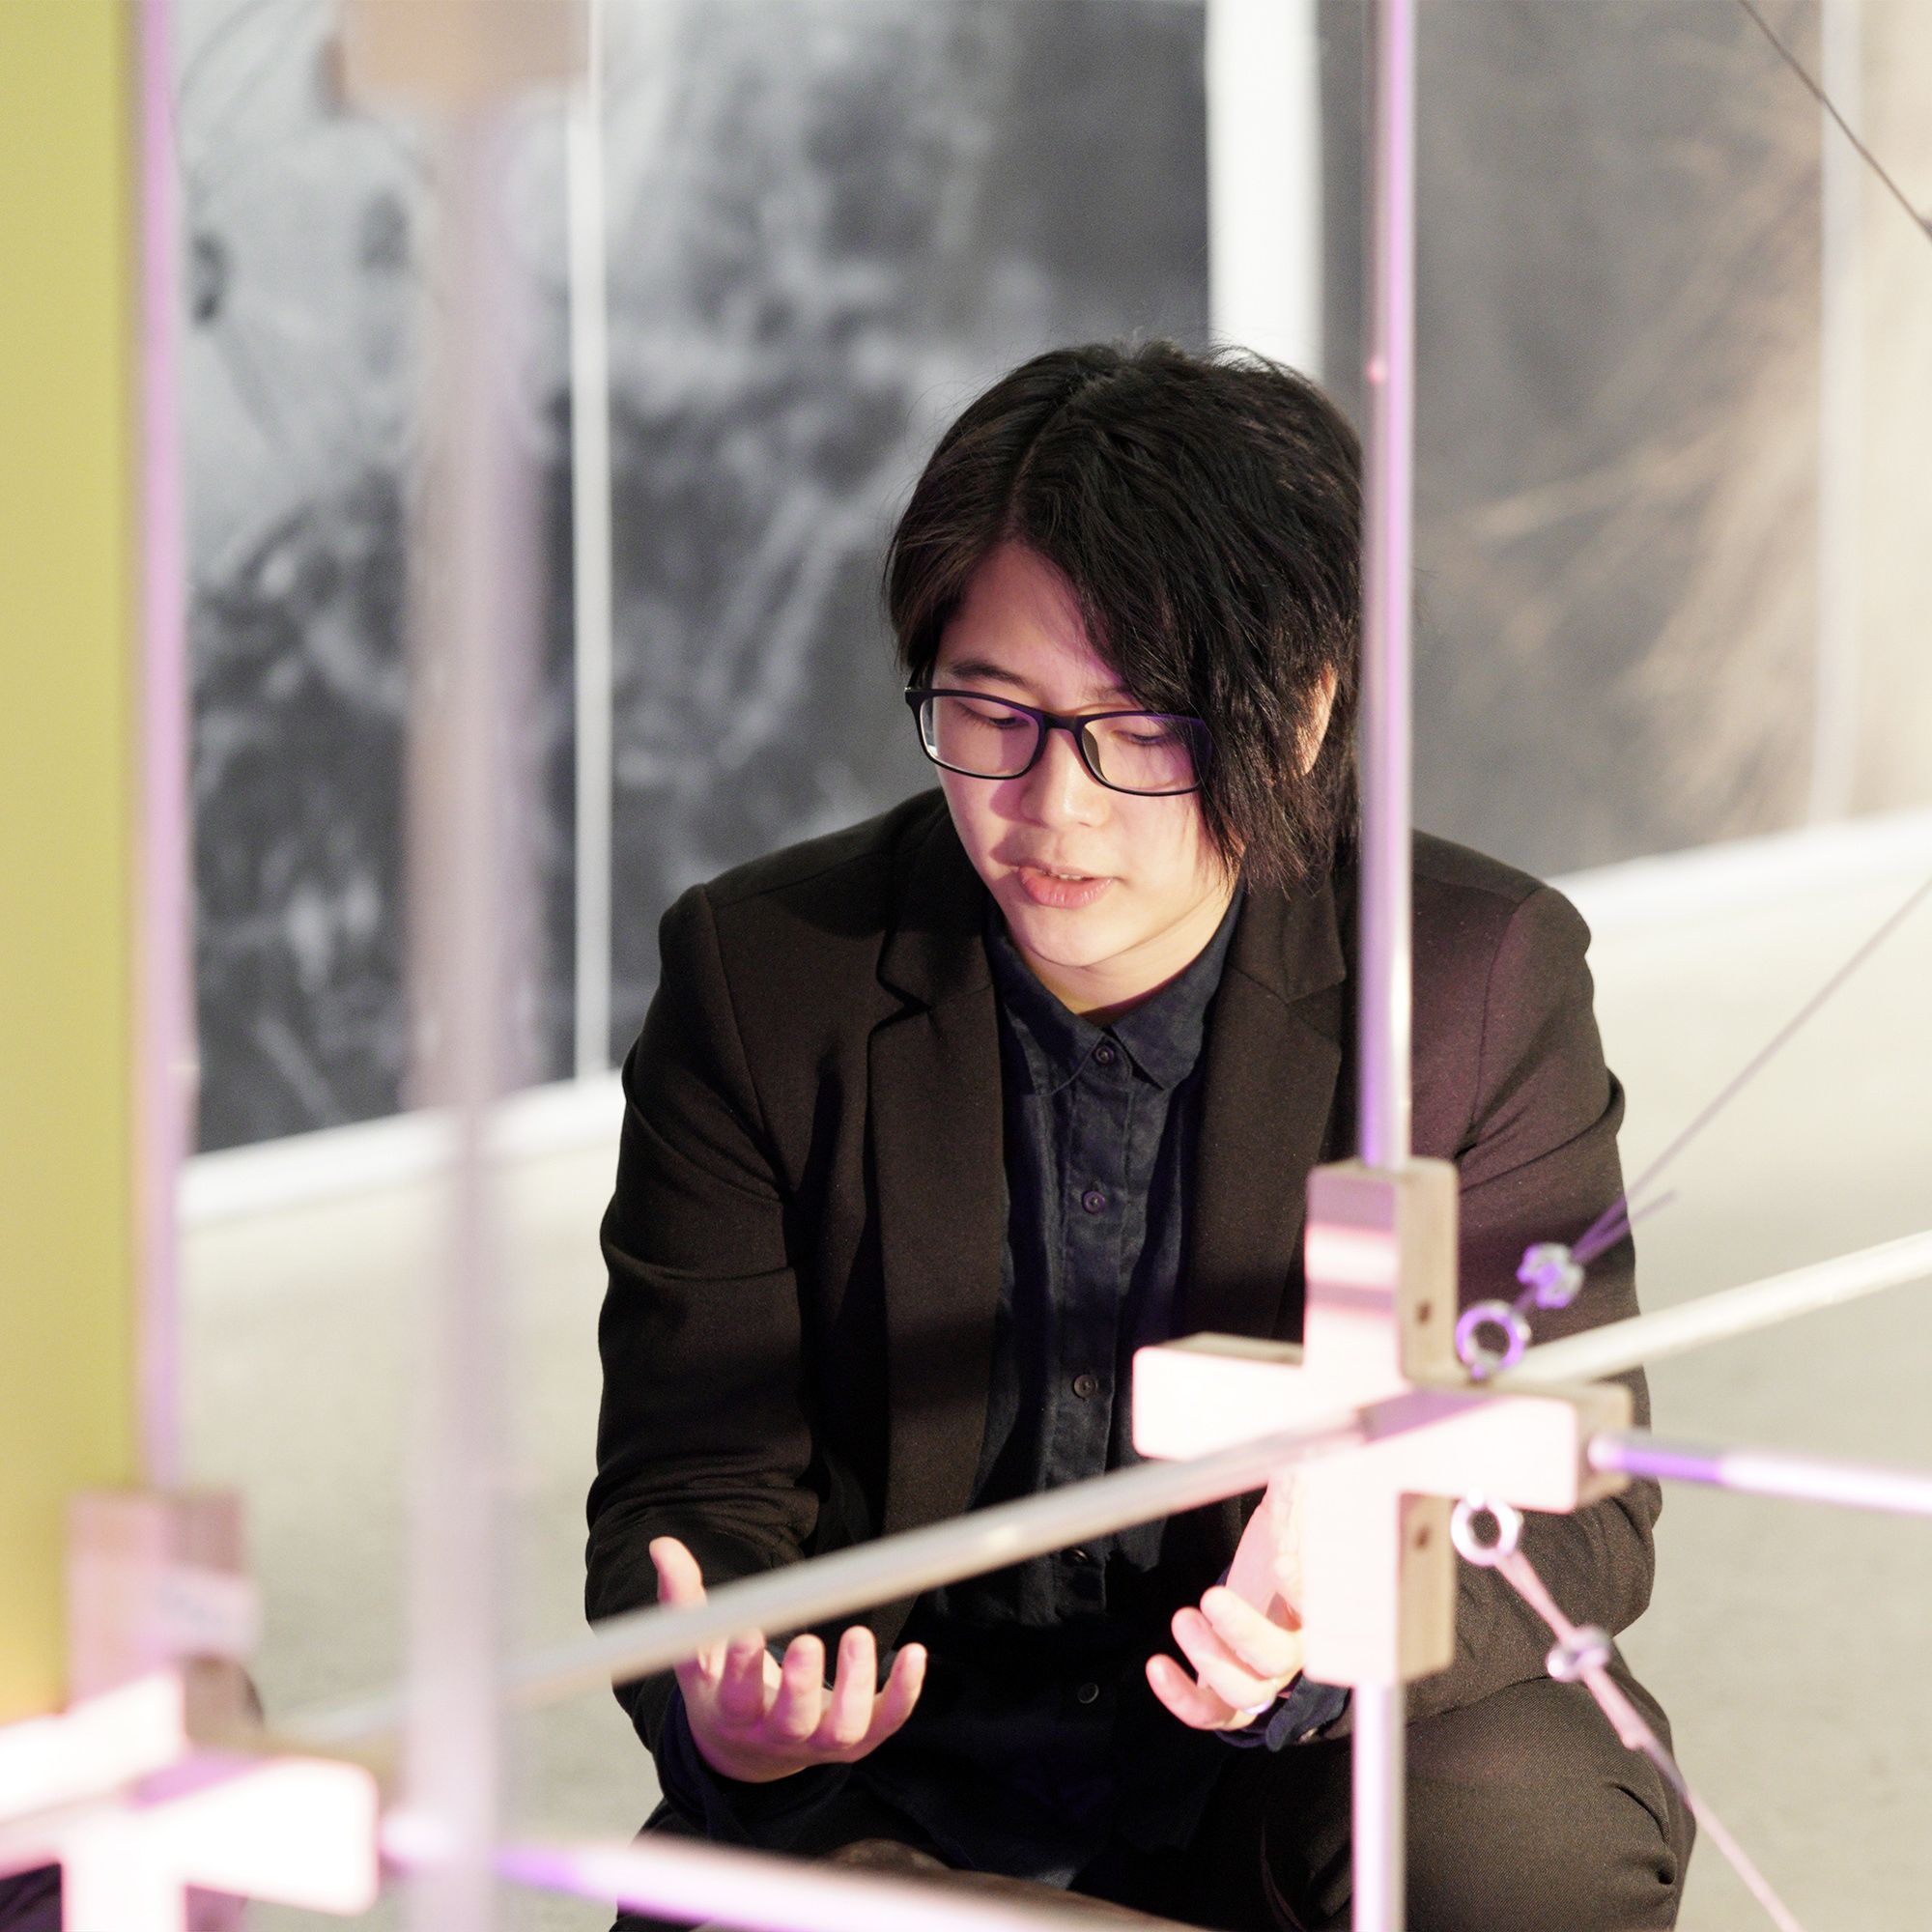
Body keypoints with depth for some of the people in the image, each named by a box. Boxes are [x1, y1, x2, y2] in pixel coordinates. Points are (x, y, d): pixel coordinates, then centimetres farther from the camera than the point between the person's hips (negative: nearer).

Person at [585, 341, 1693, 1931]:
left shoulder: (1479, 981, -8)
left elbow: (1573, 1513, -8)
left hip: (1306, 1773, 0)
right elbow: (698, 1483, -2)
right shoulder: (762, 976, -6)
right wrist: (717, 1706, -27)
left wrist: (1337, 1619, -32)